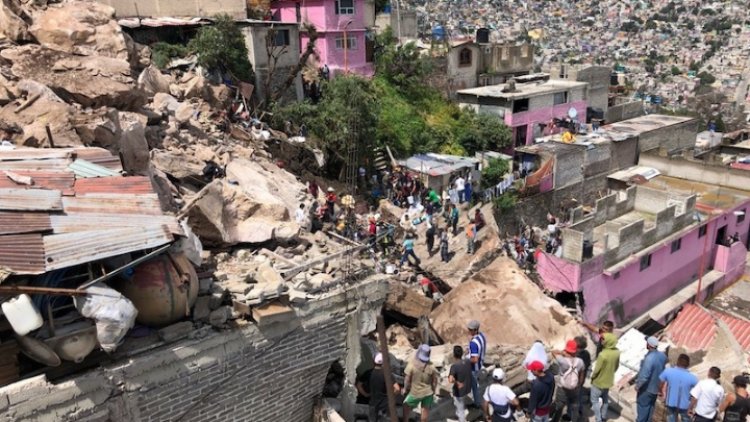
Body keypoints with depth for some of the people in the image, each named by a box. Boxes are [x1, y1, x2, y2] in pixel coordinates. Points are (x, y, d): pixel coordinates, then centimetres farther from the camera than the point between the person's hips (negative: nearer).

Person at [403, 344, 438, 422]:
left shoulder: (411, 364, -24)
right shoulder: (431, 367, -15)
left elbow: (407, 380, -15)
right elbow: (435, 381, -3)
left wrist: (406, 389, 3)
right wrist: (433, 390, 15)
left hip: (415, 393, -2)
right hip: (428, 392, 2)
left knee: (406, 407, 21)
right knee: (425, 409, 21)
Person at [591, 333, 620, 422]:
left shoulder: (603, 355, -35)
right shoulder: (617, 352, -12)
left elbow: (597, 369, -23)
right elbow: (616, 366, 3)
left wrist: (592, 377, -5)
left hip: (598, 381, -7)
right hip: (609, 381, 7)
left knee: (594, 400, 11)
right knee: (605, 399, 25)